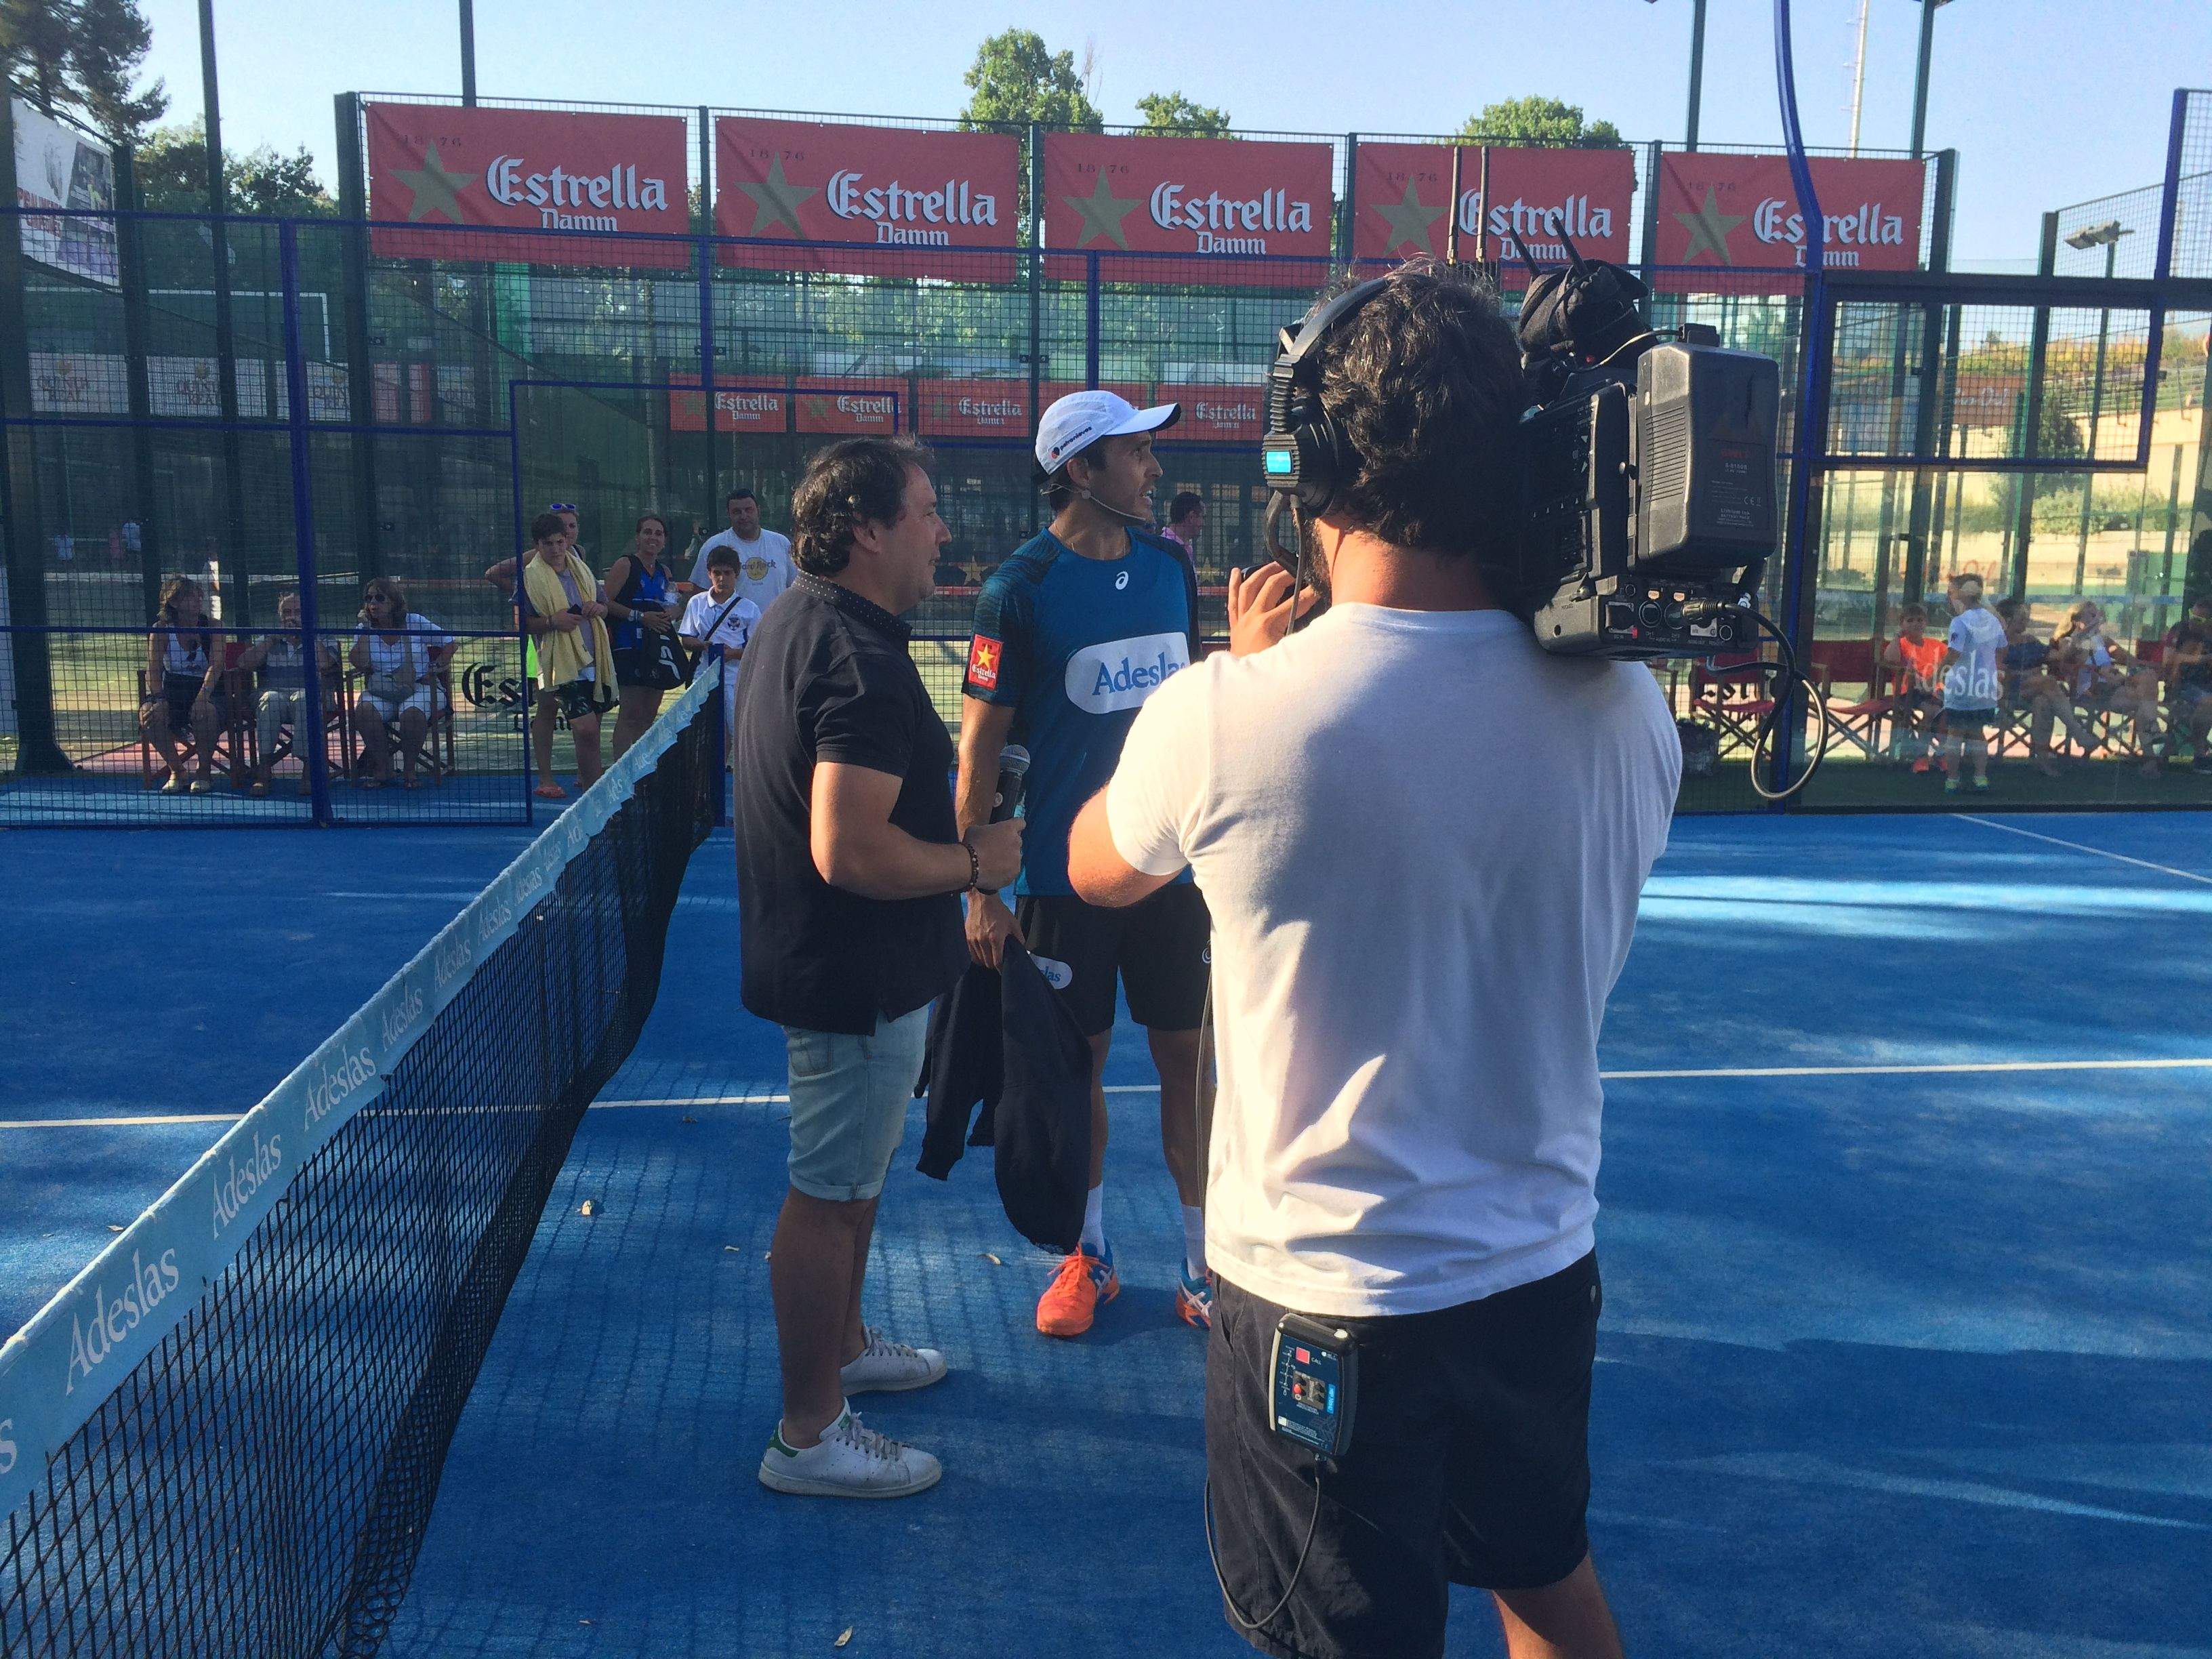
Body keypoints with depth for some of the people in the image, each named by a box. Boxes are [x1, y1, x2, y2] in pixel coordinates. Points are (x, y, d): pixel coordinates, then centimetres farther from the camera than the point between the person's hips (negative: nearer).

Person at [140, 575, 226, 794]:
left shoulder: (212, 627, -4)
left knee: (204, 711, -37)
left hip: (208, 693, -2)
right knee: (149, 714, -29)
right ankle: (176, 772, -8)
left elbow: (215, 666, -17)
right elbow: (153, 668, -7)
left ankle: (205, 772, -13)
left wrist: (203, 696, -34)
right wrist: (158, 699, -25)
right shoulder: (161, 629, 0)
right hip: (173, 691, 2)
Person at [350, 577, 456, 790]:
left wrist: (436, 667, -5)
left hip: (419, 687, -2)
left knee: (412, 713, -36)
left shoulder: (415, 622, 2)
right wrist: (366, 628, -7)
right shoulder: (365, 629, 8)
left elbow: (452, 643, 5)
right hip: (380, 691, 2)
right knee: (364, 711, -30)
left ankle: (410, 770, -17)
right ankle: (382, 771, -18)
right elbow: (358, 663, -8)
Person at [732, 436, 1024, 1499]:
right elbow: (851, 852, -32)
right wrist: (973, 861, -19)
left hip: (823, 961, 11)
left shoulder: (795, 619, 8)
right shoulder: (862, 662, -26)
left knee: (849, 1176, 25)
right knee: (830, 1196, 2)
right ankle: (809, 1436, 17)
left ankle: (843, 1346, 44)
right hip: (858, 975, -11)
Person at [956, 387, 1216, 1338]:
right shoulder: (1018, 589, -9)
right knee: (1078, 1063, 9)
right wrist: (978, 892, -10)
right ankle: (1089, 1254, 28)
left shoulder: (1170, 564, 5)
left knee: (1186, 1058, 7)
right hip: (1064, 873, -3)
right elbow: (980, 743, -8)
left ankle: (1204, 1264, 20)